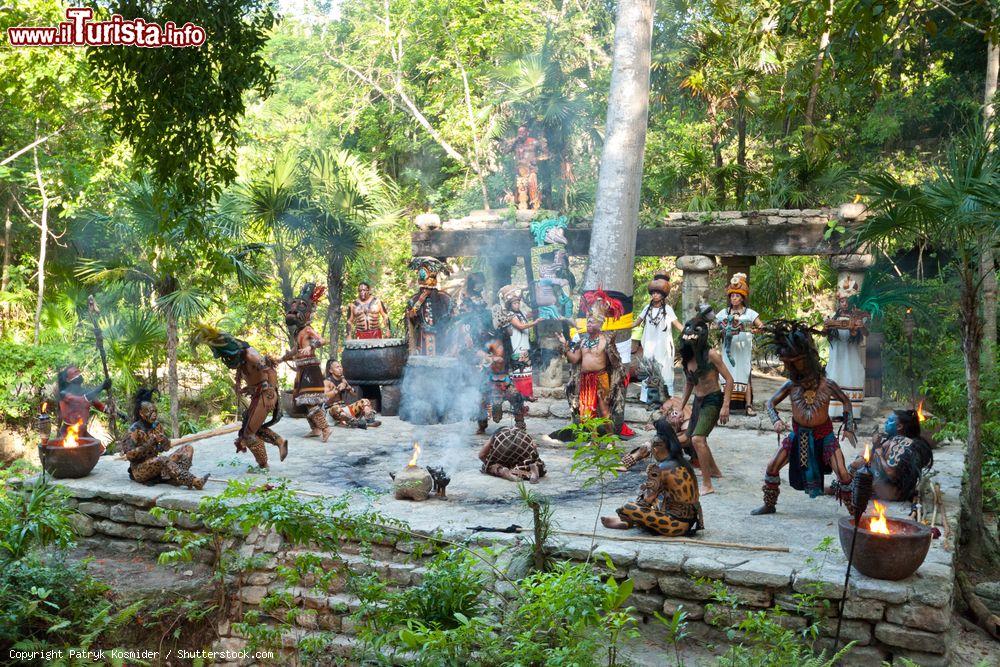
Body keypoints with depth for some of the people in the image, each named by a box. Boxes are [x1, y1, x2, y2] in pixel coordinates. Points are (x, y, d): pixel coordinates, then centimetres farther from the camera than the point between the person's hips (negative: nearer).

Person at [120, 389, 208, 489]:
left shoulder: (157, 425, 7)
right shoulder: (134, 430, -11)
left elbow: (167, 447, 11)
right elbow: (130, 455, -18)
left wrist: (164, 440, -12)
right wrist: (149, 443, -23)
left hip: (158, 464, 7)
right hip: (140, 470, -7)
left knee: (187, 448, -6)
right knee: (163, 459, -38)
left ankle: (177, 478, -32)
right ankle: (193, 482, -43)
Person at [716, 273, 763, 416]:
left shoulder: (749, 313, 4)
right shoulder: (724, 312, 10)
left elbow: (762, 326, -3)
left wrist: (755, 330, -25)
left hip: (744, 349, -2)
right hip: (729, 349, 2)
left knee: (745, 375, -6)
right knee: (728, 375, -2)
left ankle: (748, 405, -7)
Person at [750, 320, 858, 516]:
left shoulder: (827, 384, -14)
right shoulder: (791, 386, -9)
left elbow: (846, 401, 3)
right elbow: (771, 403, 1)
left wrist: (848, 426, -4)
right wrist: (776, 420, -18)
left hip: (823, 435, -2)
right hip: (799, 434, 3)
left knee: (842, 474, -10)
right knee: (772, 467, 2)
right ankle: (769, 505, 21)